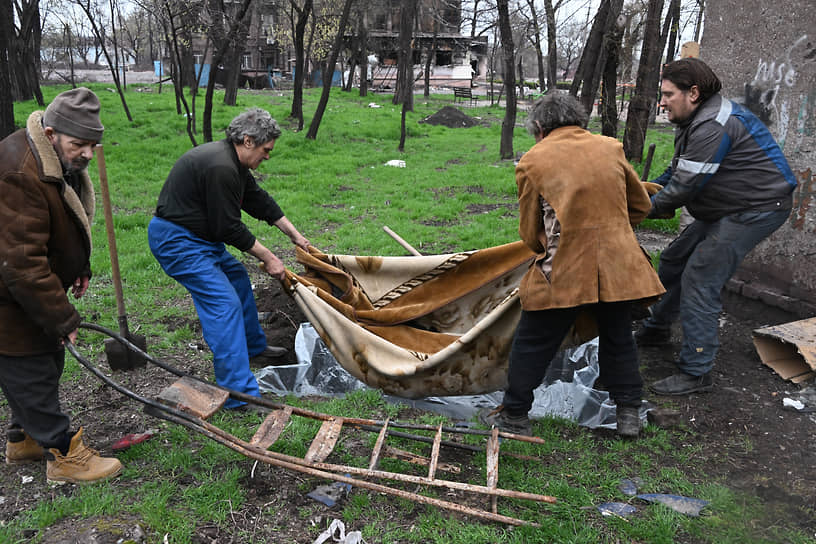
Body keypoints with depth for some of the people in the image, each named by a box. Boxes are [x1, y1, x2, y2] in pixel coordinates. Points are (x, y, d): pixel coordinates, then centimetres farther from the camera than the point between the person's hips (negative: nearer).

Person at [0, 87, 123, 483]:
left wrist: (79, 268, 16)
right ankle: (64, 455, 15)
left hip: (37, 287, 10)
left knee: (47, 362, 20)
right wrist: (62, 318, -27)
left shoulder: (61, 159, 1)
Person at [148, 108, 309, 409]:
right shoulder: (220, 168, -25)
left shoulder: (233, 162, 8)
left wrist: (295, 235, 21)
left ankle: (254, 347, 38)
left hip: (199, 234, 11)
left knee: (238, 279, 20)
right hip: (176, 241, -11)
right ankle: (240, 393, -14)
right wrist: (267, 257, -12)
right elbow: (228, 228, -22)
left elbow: (259, 200, 17)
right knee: (224, 302, -16)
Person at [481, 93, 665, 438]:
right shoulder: (611, 148, 8)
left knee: (532, 345, 12)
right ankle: (629, 413, 30)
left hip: (564, 271, -3)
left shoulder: (532, 161, -2)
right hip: (618, 265, 4)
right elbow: (640, 206, 17)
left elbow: (530, 232, 3)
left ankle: (514, 415, 23)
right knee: (618, 341, 22)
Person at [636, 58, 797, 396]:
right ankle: (656, 330, 35)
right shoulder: (696, 121, 10)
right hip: (726, 210, 11)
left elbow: (685, 186, -25)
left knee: (699, 280, -15)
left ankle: (695, 373, -8)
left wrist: (645, 208, -11)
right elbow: (677, 171, 17)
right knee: (673, 261, 16)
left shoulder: (713, 127, -25)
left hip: (758, 208, -11)